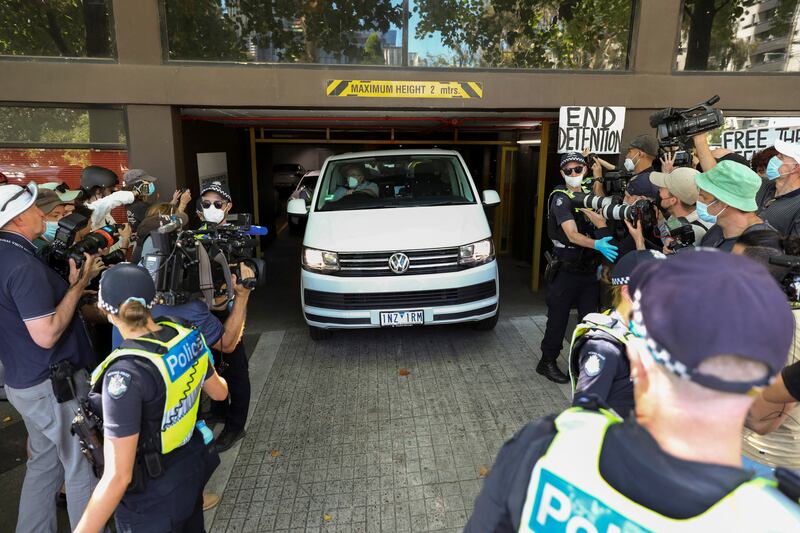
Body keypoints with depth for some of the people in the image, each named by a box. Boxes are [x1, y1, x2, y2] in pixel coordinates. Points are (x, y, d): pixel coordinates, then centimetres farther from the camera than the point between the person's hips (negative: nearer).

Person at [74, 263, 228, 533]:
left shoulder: (125, 373, -32)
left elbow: (117, 477, -30)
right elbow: (219, 392, 5)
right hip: (192, 465, 6)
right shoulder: (186, 335, -13)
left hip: (153, 500, -6)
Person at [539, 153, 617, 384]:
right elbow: (572, 235, -26)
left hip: (589, 267, 6)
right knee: (558, 317, 1)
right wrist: (597, 245, -39)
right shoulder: (560, 198, -12)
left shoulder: (588, 191, 10)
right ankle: (547, 362, 14)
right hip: (566, 269, -6)